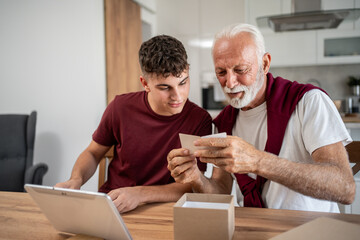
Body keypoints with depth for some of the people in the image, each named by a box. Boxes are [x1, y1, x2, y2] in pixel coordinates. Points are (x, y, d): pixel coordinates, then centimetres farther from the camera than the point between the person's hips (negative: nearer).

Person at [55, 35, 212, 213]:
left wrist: (140, 194, -29)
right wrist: (75, 180, -13)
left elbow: (193, 186, -14)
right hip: (108, 204, 3)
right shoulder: (121, 107, -6)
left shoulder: (200, 120, -12)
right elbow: (93, 153, 9)